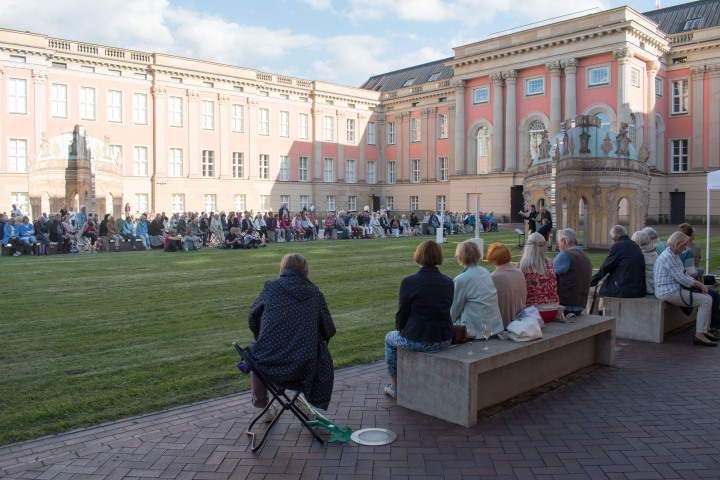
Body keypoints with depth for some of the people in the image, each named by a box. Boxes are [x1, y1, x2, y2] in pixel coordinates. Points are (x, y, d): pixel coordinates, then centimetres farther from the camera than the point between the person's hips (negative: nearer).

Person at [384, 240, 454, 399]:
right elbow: (447, 309, 10)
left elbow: (402, 314, -7)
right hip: (444, 341, 5)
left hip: (417, 341, -5)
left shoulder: (409, 282, -14)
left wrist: (401, 330, 15)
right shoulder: (448, 282, 0)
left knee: (390, 338, 29)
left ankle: (394, 386, 36)